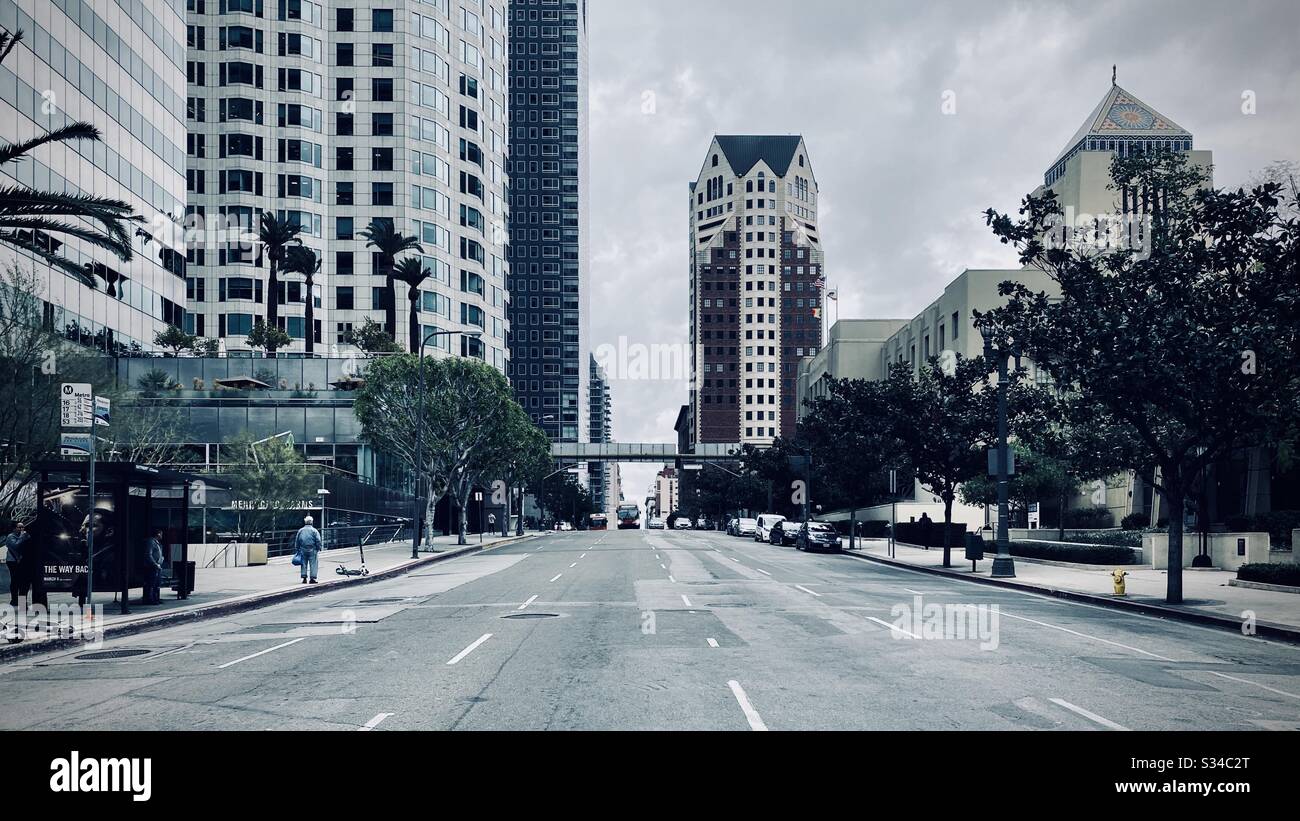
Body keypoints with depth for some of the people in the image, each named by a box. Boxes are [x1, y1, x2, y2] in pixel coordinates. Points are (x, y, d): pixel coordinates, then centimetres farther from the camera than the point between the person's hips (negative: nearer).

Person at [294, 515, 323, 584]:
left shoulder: (300, 530, 8)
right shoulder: (314, 531, -4)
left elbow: (297, 541, 12)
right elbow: (318, 541, -8)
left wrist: (297, 549, 18)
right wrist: (318, 548, 1)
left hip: (303, 550, 4)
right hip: (312, 550, -4)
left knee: (304, 564, 11)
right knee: (313, 564, 0)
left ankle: (304, 578, 9)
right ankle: (312, 578, -4)